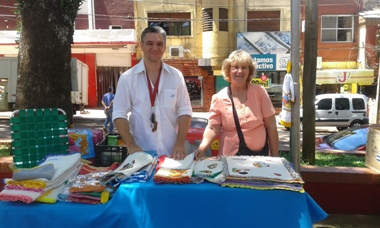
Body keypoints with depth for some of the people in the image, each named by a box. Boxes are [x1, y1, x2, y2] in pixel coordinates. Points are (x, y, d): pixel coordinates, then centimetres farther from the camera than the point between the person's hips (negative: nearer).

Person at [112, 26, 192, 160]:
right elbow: (119, 114, -3)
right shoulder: (127, 78, -3)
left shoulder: (176, 76, 1)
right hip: (141, 153, -1)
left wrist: (180, 142, -9)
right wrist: (131, 145, -14)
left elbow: (184, 111, 1)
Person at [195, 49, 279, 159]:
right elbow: (213, 128, -7)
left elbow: (271, 126, -2)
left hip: (259, 155, 1)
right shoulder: (219, 98, -5)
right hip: (230, 157, 0)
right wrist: (202, 148, -25)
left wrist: (274, 157, -2)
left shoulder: (259, 92, -5)